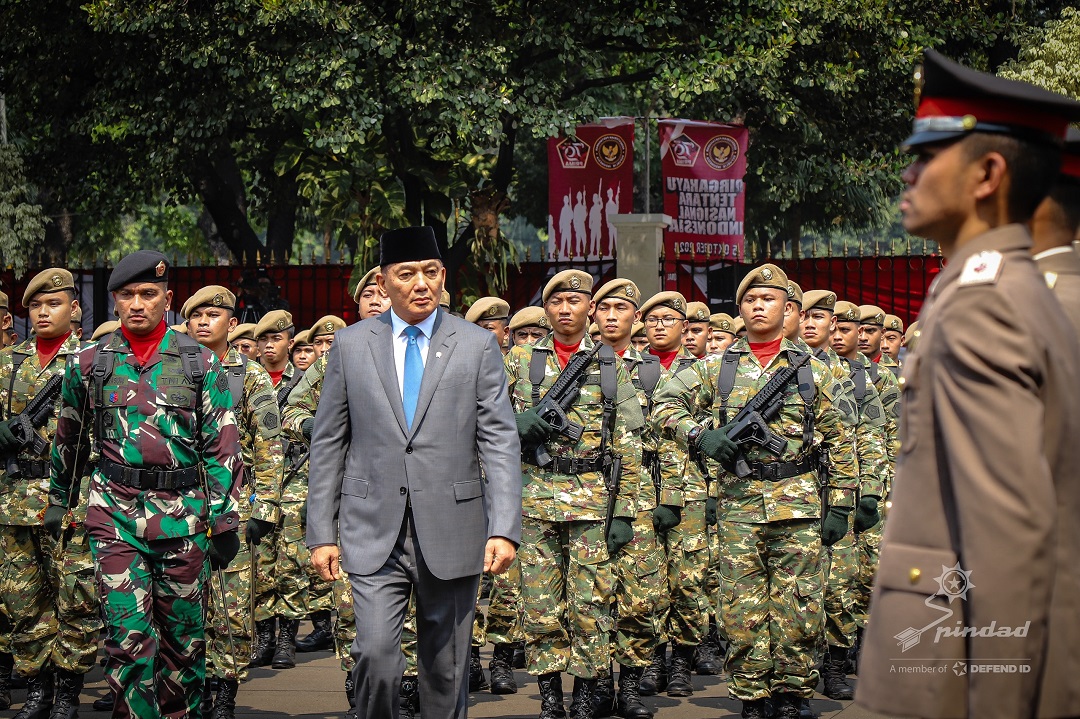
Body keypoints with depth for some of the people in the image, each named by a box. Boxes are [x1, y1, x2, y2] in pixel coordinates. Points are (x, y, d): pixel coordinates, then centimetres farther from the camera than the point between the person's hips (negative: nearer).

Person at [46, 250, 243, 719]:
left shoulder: (200, 363, 3)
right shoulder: (89, 363, 7)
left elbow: (222, 447, 2)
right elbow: (69, 439, 18)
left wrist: (225, 519, -2)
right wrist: (59, 501, 19)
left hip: (183, 516, 0)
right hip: (114, 513, 0)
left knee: (183, 636, 8)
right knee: (128, 637, -9)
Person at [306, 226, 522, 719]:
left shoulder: (477, 346, 5)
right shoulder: (351, 345, 7)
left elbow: (499, 443, -1)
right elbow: (327, 444, 9)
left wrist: (504, 529, -11)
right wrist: (321, 532, 4)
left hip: (450, 532, 0)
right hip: (374, 532, 0)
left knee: (446, 669, 7)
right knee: (375, 652, -14)